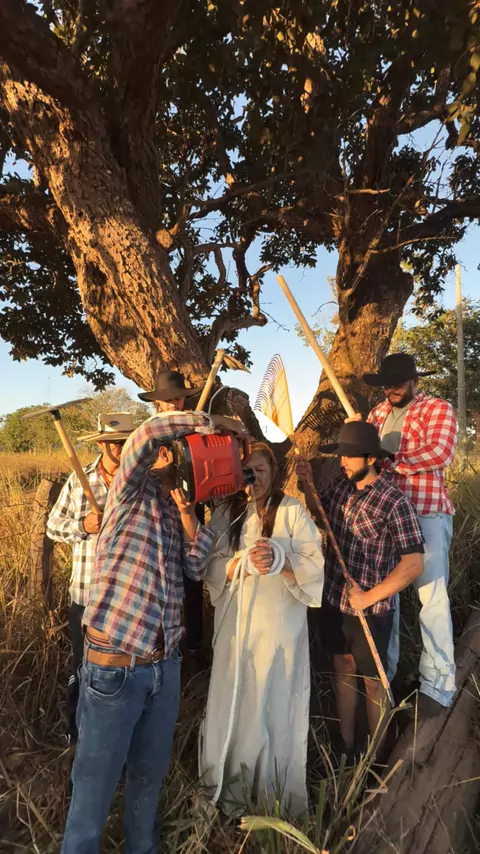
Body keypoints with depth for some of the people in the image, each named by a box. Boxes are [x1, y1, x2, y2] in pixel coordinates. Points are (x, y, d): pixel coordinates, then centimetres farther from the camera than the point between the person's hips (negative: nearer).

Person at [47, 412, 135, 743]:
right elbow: (53, 527, 2)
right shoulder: (79, 481, -3)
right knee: (84, 669, 20)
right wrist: (83, 525, -16)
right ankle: (78, 735, 45)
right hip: (87, 595, 1)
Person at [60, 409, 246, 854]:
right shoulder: (131, 491, -7)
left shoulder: (172, 509, 12)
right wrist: (211, 422, -16)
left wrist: (186, 509, -7)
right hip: (114, 664, -6)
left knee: (151, 771, 23)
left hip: (164, 663, 7)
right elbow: (149, 432, -25)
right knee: (96, 779, 9)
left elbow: (197, 566, 2)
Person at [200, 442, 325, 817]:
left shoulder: (292, 510, -5)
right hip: (235, 624, 2)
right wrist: (237, 563, -21)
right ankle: (231, 790, 30)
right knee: (233, 704, 9)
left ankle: (277, 795, 27)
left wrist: (279, 560, -28)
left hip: (279, 624, -2)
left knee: (276, 705, 6)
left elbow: (315, 563, -10)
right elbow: (210, 566, -1)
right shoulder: (225, 513, 5)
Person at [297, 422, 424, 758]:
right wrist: (307, 485, -2)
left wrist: (369, 597, -19)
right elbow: (318, 514, 16)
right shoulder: (341, 486, -2)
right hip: (334, 601, 6)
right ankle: (346, 747, 42)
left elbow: (414, 564, -22)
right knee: (343, 671, 21)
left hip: (369, 610, -5)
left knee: (372, 681, 15)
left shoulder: (394, 502, -21)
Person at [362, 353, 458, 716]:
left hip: (427, 513, -6)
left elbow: (441, 452, -19)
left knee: (432, 596, 0)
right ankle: (383, 672, 30)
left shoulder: (438, 409, -3)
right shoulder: (379, 413, 16)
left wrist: (391, 462, -16)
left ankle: (438, 684, 15)